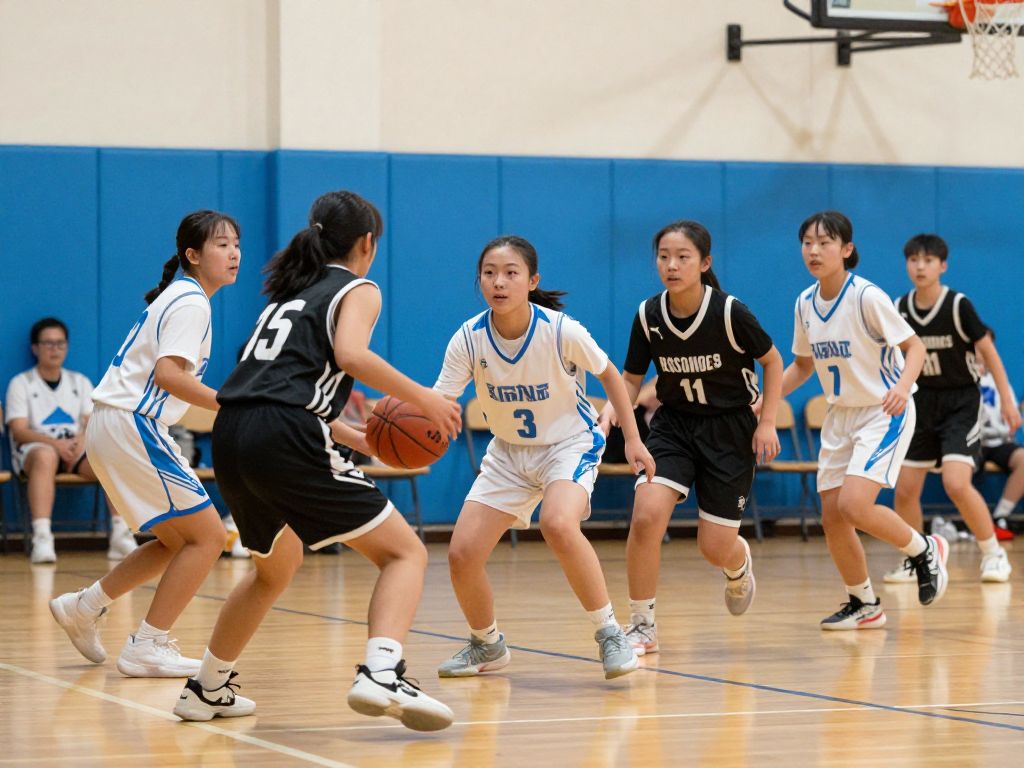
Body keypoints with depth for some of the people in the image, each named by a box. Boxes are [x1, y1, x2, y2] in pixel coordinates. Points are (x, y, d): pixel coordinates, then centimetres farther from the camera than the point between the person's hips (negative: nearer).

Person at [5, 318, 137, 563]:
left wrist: (82, 439, -16)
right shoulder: (21, 383, 7)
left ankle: (121, 535, -32)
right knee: (46, 456, -42)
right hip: (34, 448, -3)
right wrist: (56, 443, -22)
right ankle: (41, 538, -53)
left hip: (77, 449, 3)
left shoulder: (80, 382, 19)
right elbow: (19, 431, -5)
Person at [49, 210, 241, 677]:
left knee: (179, 542, 18)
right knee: (208, 536, -7)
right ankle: (147, 647, -6)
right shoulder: (191, 303, -12)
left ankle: (85, 606, 21)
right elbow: (167, 373, -24)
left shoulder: (177, 297, 19)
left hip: (116, 426, 10)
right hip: (130, 425, -10)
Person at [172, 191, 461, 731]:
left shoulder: (290, 290, 29)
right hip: (285, 441, -7)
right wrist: (422, 398, -6)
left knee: (276, 567, 31)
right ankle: (381, 673, -26)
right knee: (405, 552, -2)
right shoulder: (358, 290, 8)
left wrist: (353, 438, 36)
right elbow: (350, 355, -13)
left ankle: (207, 690, 37)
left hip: (231, 437, 8)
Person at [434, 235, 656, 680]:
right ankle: (487, 646, 23)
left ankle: (609, 634, -18)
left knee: (558, 524, -35)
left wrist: (632, 439, -5)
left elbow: (608, 374, -5)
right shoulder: (469, 339, -16)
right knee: (462, 553, -6)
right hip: (508, 452, 4)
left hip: (569, 444, -4)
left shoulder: (560, 330, -22)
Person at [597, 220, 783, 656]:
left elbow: (772, 361, -3)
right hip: (674, 425, 2)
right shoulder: (648, 315, -9)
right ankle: (642, 626, -7)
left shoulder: (729, 313, -18)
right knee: (646, 516, -22)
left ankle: (739, 565, 40)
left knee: (715, 548, -2)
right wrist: (613, 408, -18)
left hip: (730, 430, -2)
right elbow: (631, 379, 2)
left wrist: (767, 423, -8)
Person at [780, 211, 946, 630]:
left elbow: (915, 346, -15)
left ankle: (924, 550, 4)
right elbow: (802, 363, 15)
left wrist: (903, 386, -34)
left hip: (884, 413, -7)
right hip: (840, 416, 7)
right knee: (832, 518, 2)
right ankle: (864, 606, 21)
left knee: (854, 506, -22)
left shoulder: (867, 297, -18)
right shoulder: (805, 304, 2)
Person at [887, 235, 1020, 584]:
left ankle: (994, 554, -3)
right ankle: (913, 560, 19)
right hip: (922, 402, 5)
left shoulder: (958, 306, -15)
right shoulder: (900, 309, -2)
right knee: (905, 490, 1)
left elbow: (989, 352, -8)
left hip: (961, 402, -5)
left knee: (956, 484, -20)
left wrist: (1007, 401, -9)